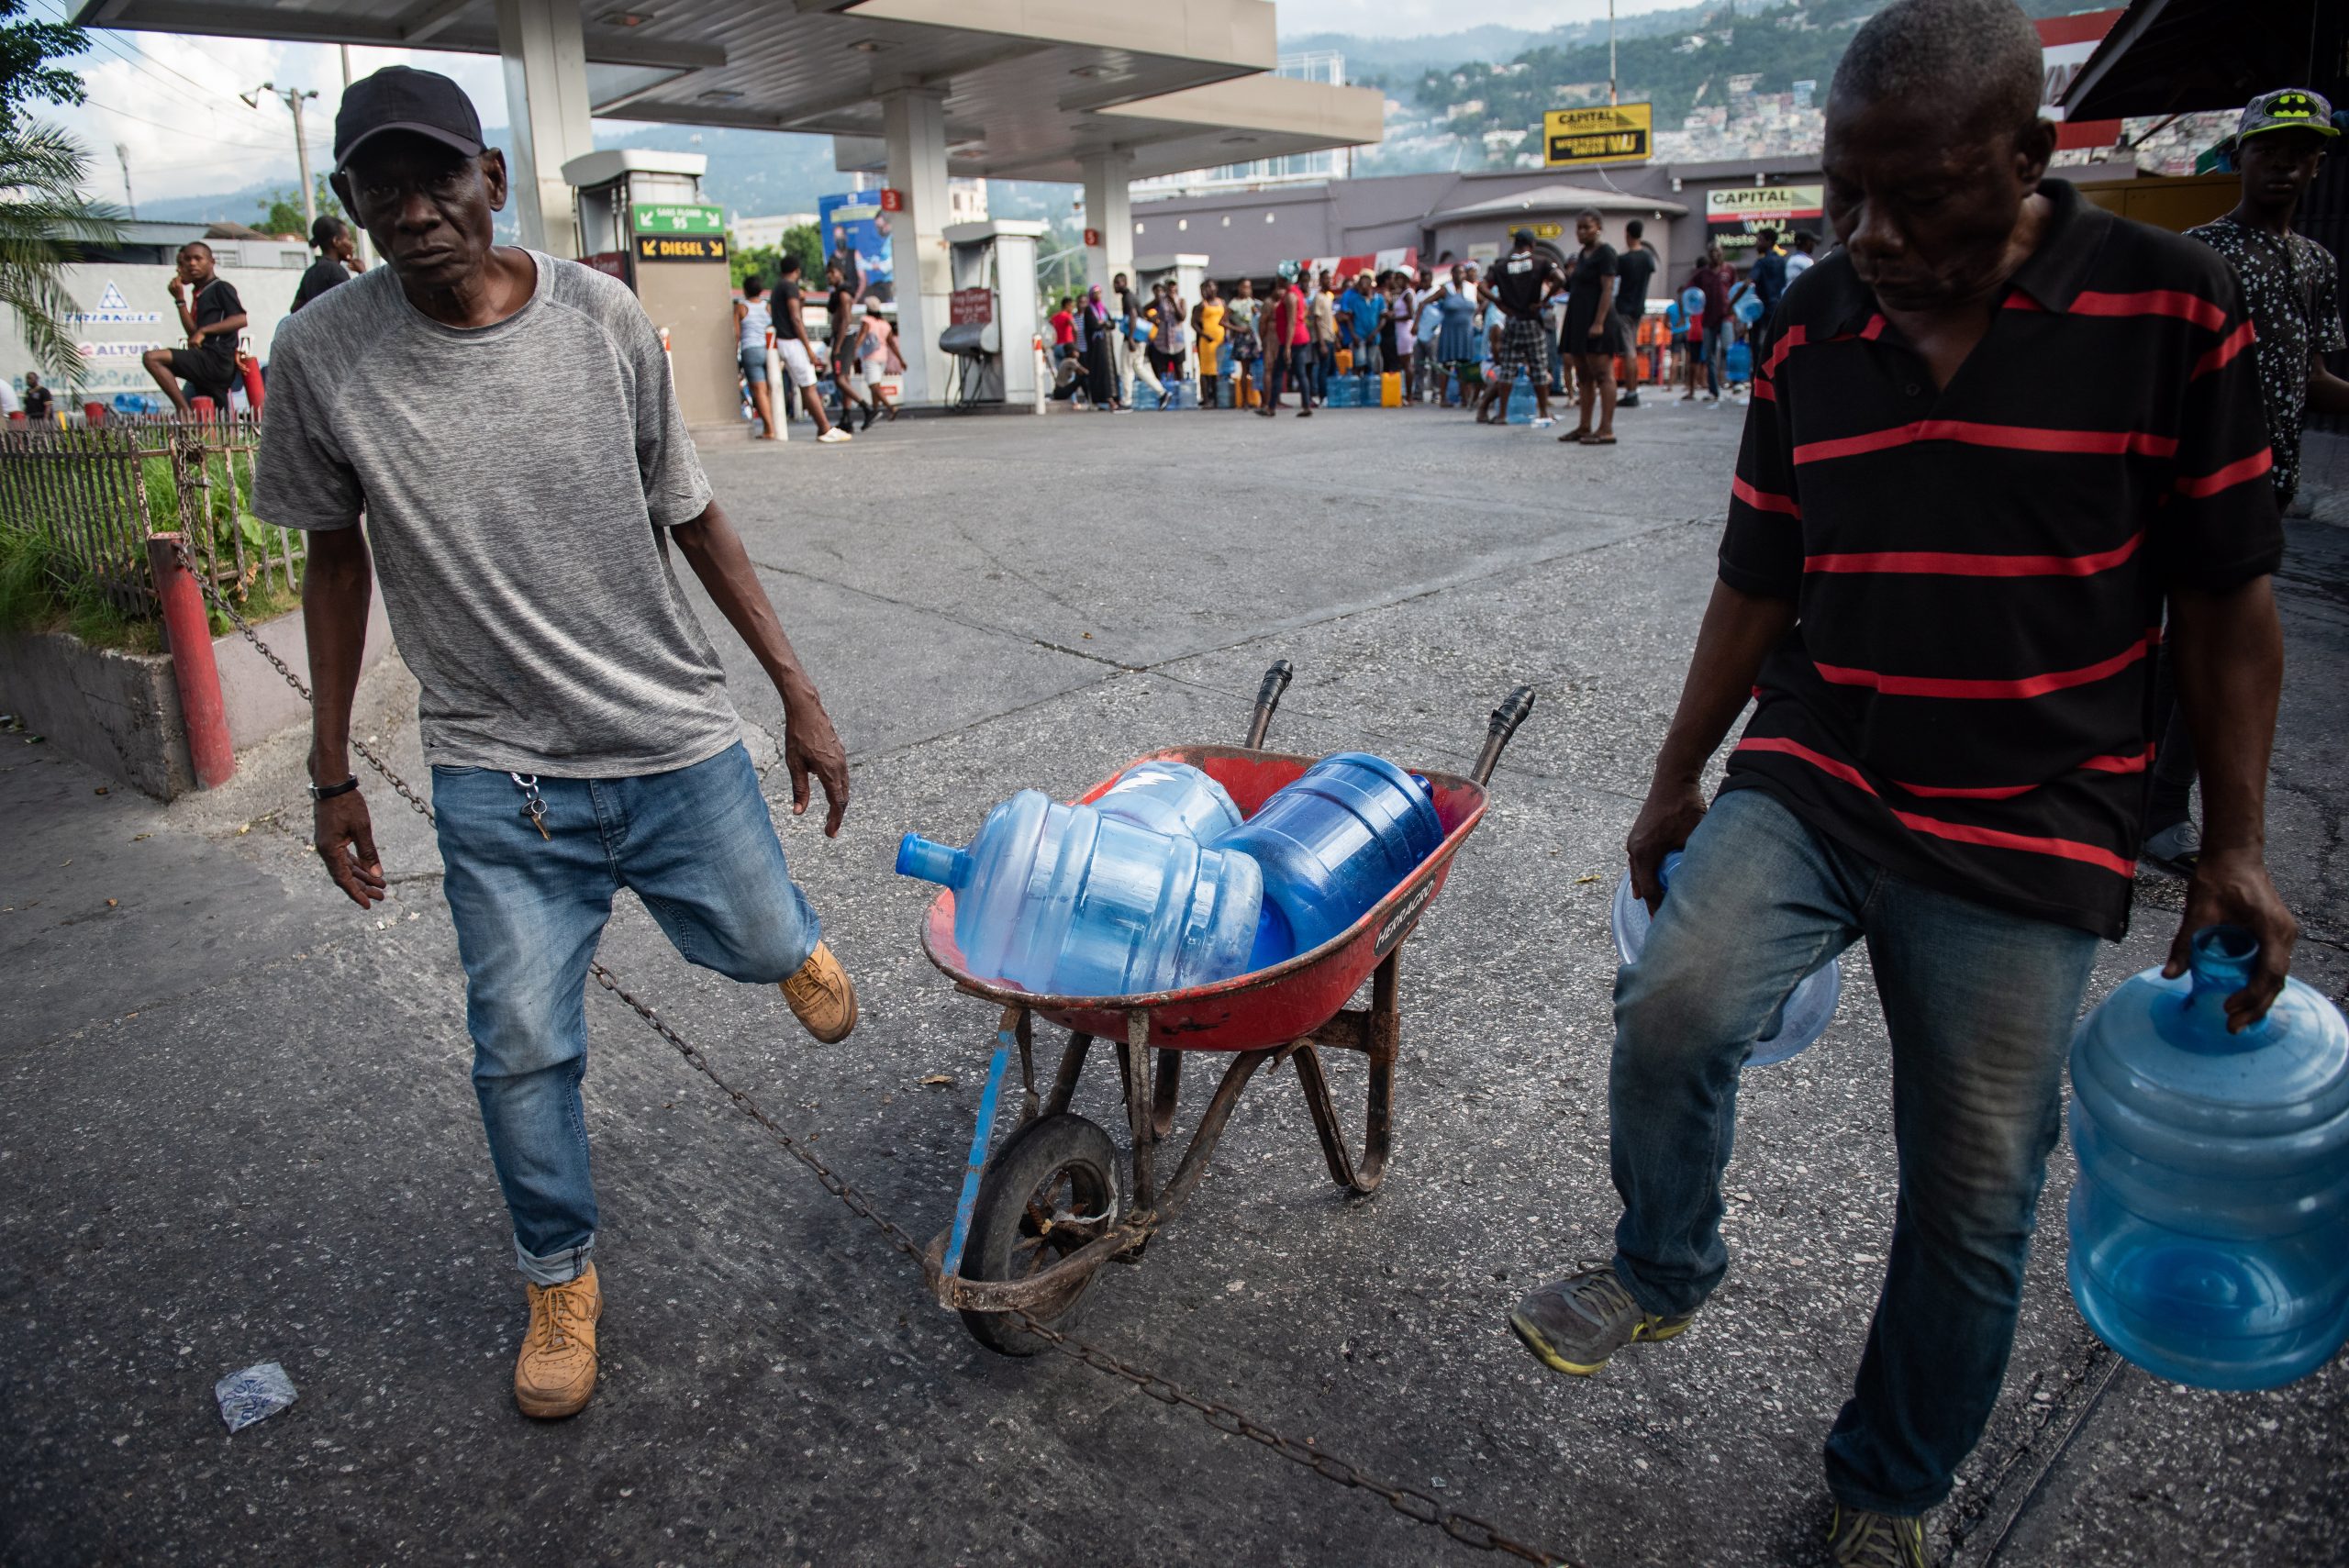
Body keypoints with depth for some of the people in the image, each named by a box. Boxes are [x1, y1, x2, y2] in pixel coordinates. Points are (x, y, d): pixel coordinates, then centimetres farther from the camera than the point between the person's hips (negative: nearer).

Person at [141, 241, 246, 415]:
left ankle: (185, 412, -24)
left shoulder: (221, 287, 0)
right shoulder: (199, 294, 23)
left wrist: (204, 330, -20)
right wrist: (180, 299, 12)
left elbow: (241, 319, -16)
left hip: (216, 360, -9)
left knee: (152, 358, -20)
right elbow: (193, 334, 17)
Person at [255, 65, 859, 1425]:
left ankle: (793, 934, 55)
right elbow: (335, 555, 5)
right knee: (524, 1052, 3)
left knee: (760, 947, 14)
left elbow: (691, 515, 2)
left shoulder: (602, 318, -8)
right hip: (499, 773, 0)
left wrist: (799, 693, 2)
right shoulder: (323, 358, -8)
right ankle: (562, 1277, 30)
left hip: (679, 740, 1)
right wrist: (332, 772, 6)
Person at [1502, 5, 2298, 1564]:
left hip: (2027, 833, -2)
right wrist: (1677, 781, 13)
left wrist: (2237, 848, -1)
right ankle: (1662, 1272, 9)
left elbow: (2226, 598, -1)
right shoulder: (1812, 332, 2)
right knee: (1673, 1007, -23)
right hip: (1809, 783, 2)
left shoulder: (2170, 309, -6)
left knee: (1971, 1205, 6)